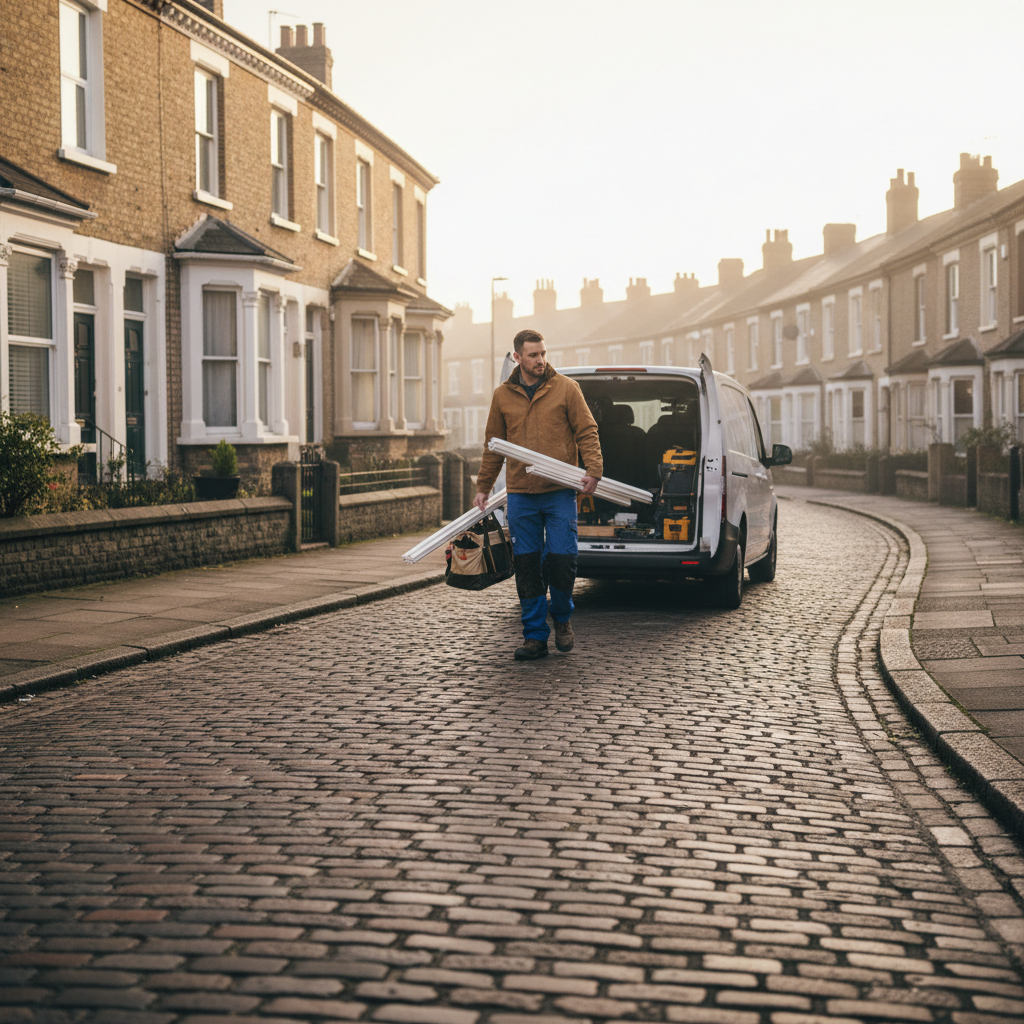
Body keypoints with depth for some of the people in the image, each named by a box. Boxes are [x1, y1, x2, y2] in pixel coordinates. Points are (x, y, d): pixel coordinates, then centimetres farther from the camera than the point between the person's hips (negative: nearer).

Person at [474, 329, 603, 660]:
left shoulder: (565, 388, 1)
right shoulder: (502, 395, 9)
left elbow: (587, 432, 1)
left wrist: (593, 470, -12)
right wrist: (483, 487, 15)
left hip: (560, 494, -2)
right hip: (520, 495, 2)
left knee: (561, 559, -8)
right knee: (527, 565, 3)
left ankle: (562, 618, 19)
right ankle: (535, 636, 11)